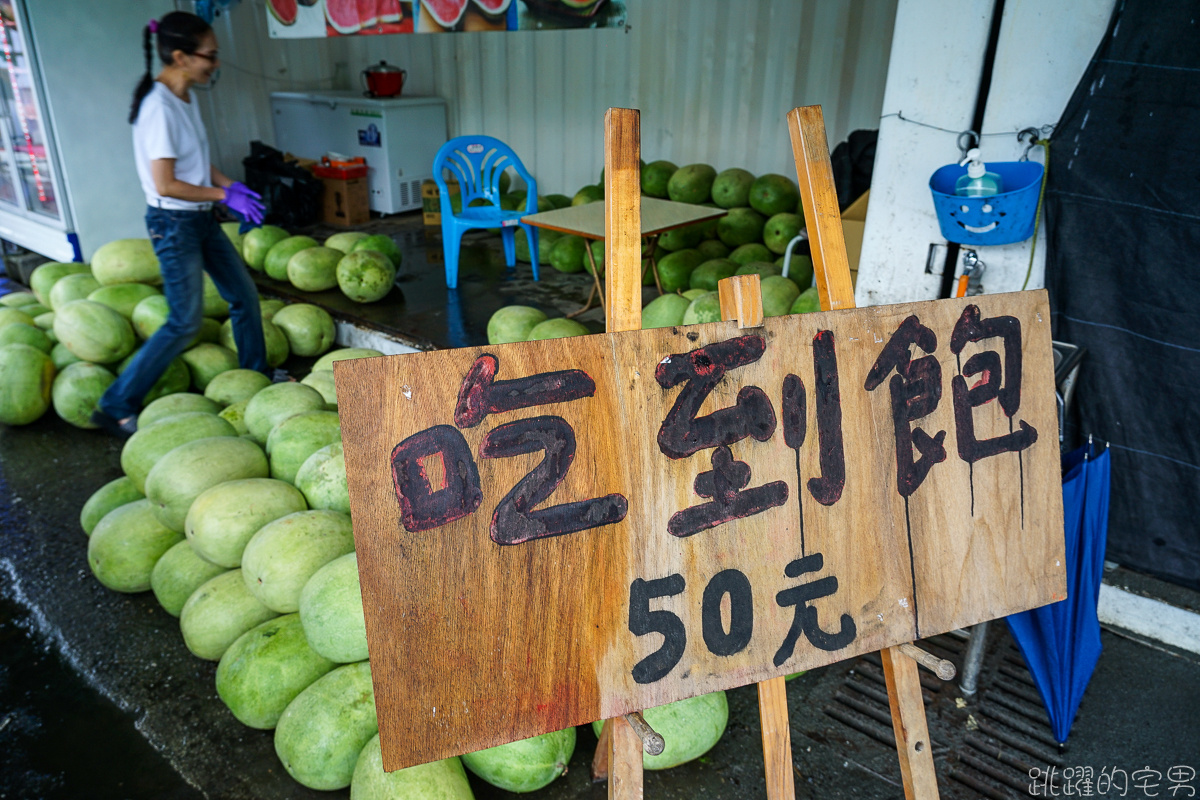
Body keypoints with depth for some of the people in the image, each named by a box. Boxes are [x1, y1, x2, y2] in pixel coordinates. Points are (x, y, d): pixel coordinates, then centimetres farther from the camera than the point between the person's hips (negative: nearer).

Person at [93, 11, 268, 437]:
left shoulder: (187, 97, 6)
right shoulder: (159, 107, -21)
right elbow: (166, 184, -23)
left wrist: (232, 186, 3)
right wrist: (225, 196, -16)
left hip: (202, 219, 9)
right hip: (174, 223, -9)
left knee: (244, 294, 16)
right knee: (186, 322, -5)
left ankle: (257, 376, 34)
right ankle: (116, 406, 5)